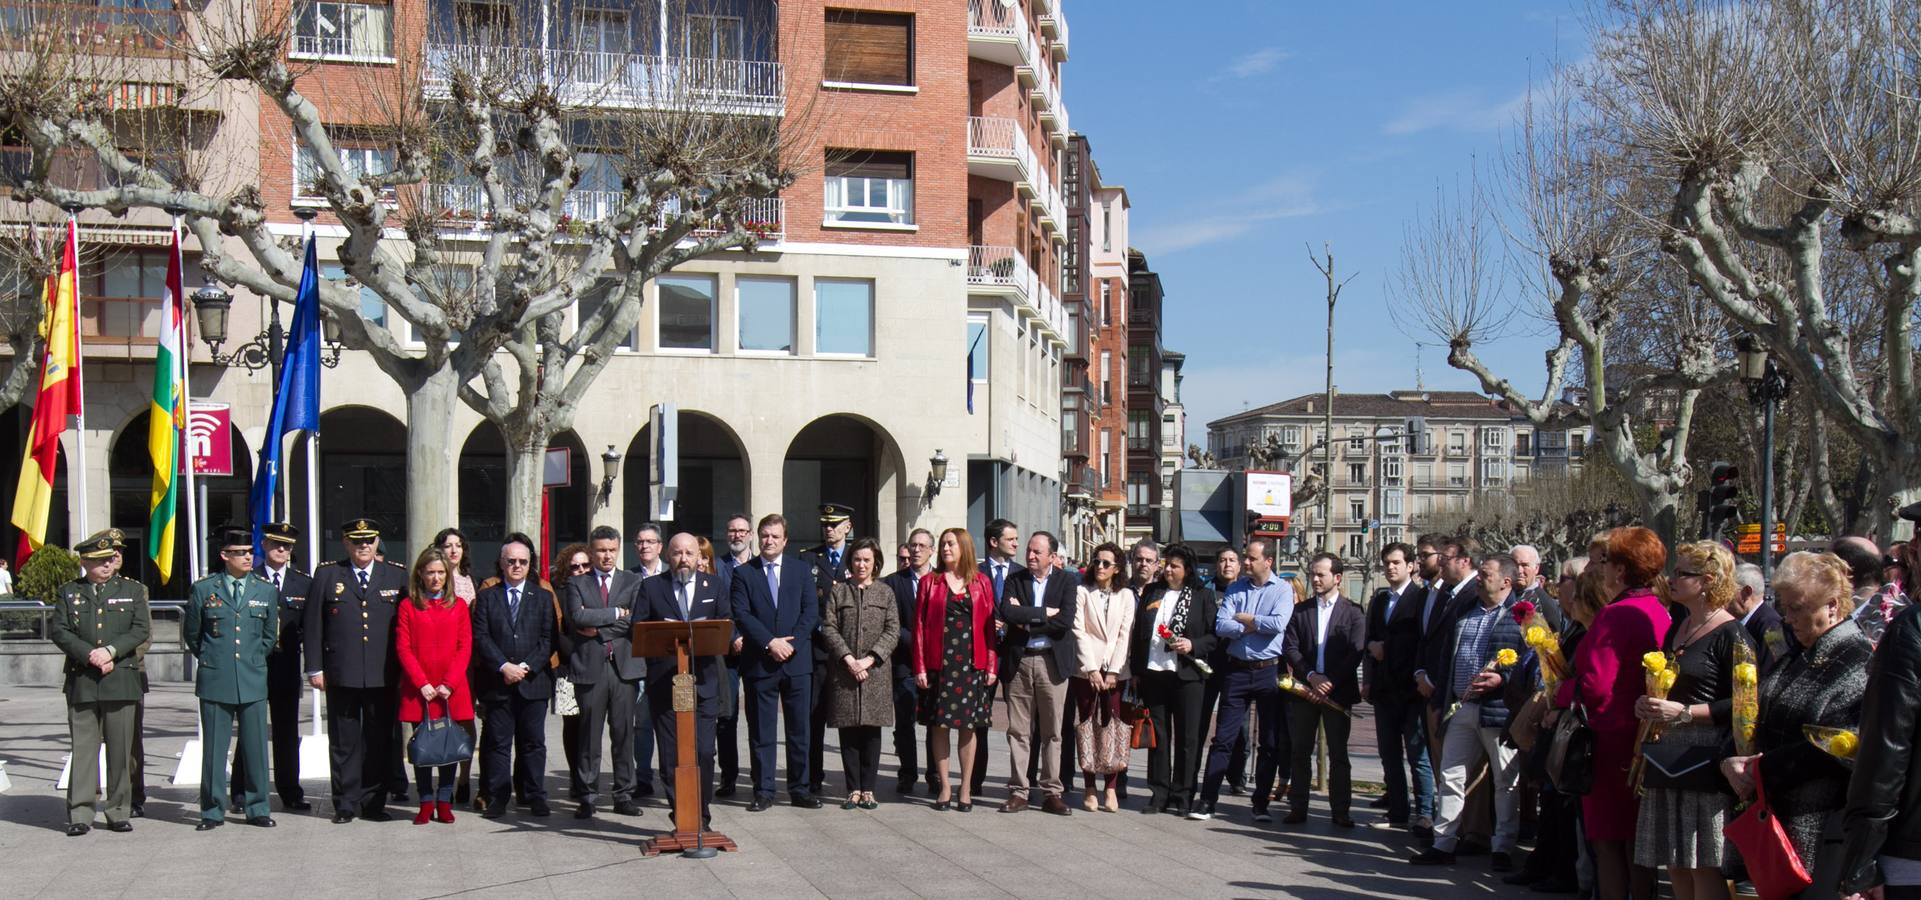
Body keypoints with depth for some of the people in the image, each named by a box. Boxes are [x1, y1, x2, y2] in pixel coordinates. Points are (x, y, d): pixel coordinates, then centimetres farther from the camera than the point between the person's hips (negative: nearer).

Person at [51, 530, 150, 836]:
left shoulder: (132, 590, 9)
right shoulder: (69, 592, 10)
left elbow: (141, 630, 1)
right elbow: (59, 631, 2)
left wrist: (111, 651, -13)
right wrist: (89, 655, -12)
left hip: (121, 680, 0)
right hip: (81, 682, 0)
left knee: (120, 749, 3)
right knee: (83, 748, -1)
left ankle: (119, 812, 10)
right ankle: (80, 814, 4)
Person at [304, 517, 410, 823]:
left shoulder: (398, 576, 8)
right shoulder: (326, 575, 6)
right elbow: (312, 625, 5)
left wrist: (405, 670, 4)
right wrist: (314, 668, 0)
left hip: (383, 676, 1)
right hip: (341, 675, -1)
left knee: (379, 741, 5)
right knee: (344, 743, 5)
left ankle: (373, 803, 14)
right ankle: (345, 804, 12)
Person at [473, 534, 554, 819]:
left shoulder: (543, 598, 10)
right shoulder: (486, 597, 9)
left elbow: (548, 639, 2)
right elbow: (480, 636, -1)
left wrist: (526, 666, -11)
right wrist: (503, 666, -13)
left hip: (533, 681, 0)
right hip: (496, 683, 0)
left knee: (533, 742, 4)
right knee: (497, 742, 3)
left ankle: (535, 796, 10)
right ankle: (497, 797, 8)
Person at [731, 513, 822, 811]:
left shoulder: (802, 569, 9)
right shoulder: (743, 573, 5)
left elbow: (811, 611, 2)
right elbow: (741, 615, -4)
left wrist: (790, 643, -11)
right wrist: (770, 643, -14)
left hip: (797, 660, 1)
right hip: (759, 663, -1)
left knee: (800, 729, 5)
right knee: (761, 731, 3)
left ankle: (799, 789, 13)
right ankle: (763, 792, 9)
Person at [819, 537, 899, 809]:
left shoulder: (885, 592, 9)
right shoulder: (838, 592, 8)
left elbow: (893, 631, 1)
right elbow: (829, 628, 0)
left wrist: (870, 659, -11)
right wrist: (848, 659, -12)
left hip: (876, 672, 0)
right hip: (844, 671, 0)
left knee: (872, 731, 0)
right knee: (848, 731, 1)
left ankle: (868, 789, 7)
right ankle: (853, 789, 6)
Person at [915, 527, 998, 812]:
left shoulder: (981, 582, 7)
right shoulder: (930, 582, 6)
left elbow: (989, 625, 5)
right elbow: (920, 626, 3)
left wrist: (991, 665, -2)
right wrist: (920, 666, -5)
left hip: (972, 663, 0)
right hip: (939, 663, 0)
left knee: (969, 726, 3)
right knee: (938, 725, 2)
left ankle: (966, 789, 11)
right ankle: (943, 787, 10)